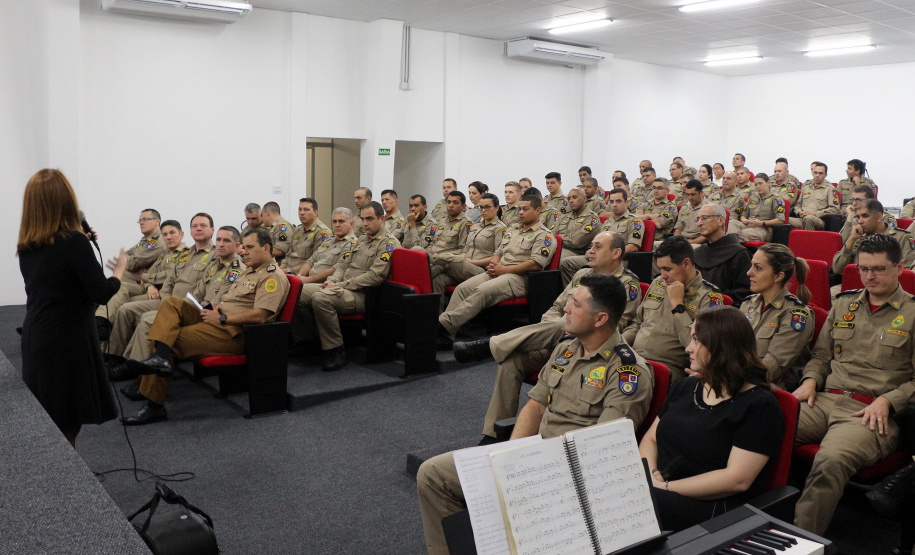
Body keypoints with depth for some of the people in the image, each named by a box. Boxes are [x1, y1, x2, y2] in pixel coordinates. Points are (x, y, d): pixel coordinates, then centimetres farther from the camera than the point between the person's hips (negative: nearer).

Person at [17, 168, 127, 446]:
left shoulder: (26, 246, 4)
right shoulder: (74, 241, -17)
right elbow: (102, 293, -17)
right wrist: (120, 269, 0)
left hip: (35, 342, 7)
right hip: (67, 344, -7)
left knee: (47, 429, 16)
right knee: (66, 426, 1)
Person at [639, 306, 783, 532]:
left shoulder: (759, 405, -6)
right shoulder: (687, 387, 19)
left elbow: (738, 480, -14)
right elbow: (650, 439, 18)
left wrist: (665, 487, -16)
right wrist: (649, 472, -5)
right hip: (661, 492, 7)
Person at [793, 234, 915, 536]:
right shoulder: (843, 303, 22)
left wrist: (887, 401, -11)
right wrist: (810, 380, 7)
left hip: (871, 411, -4)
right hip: (826, 399, 5)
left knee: (831, 462, -37)